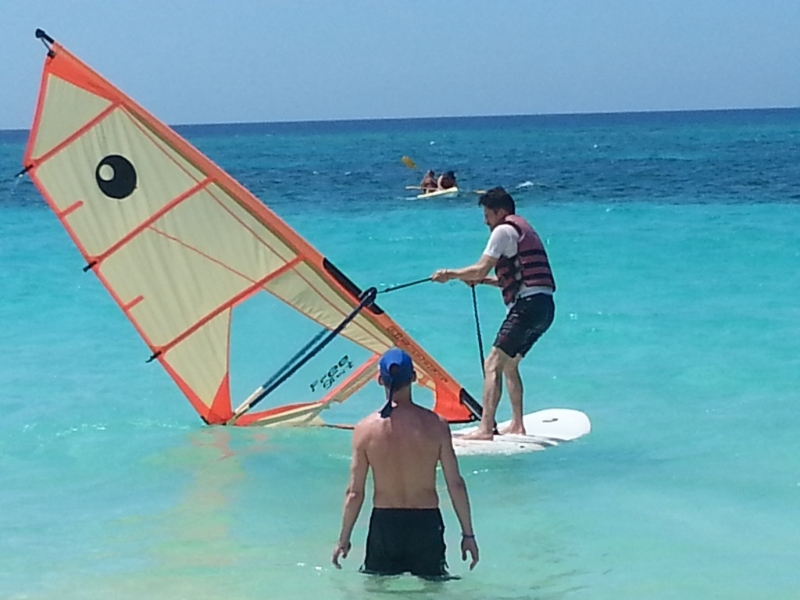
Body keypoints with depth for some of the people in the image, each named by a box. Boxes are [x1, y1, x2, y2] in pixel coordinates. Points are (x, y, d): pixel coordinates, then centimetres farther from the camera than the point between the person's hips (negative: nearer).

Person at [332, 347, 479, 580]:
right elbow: (456, 484, -5)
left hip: (384, 523, 0)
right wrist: (468, 534, 5)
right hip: (426, 523, 0)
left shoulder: (366, 429, -7)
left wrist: (344, 538, 9)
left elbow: (354, 492, -3)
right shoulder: (435, 425, -7)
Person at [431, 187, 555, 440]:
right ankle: (517, 425, 22)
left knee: (493, 364, -12)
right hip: (544, 306, 10)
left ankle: (485, 428, -20)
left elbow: (481, 269, -8)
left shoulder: (504, 230, -3)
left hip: (528, 305, -10)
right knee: (509, 363, 21)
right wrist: (482, 280, 20)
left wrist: (450, 274, 5)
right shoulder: (523, 229, 26)